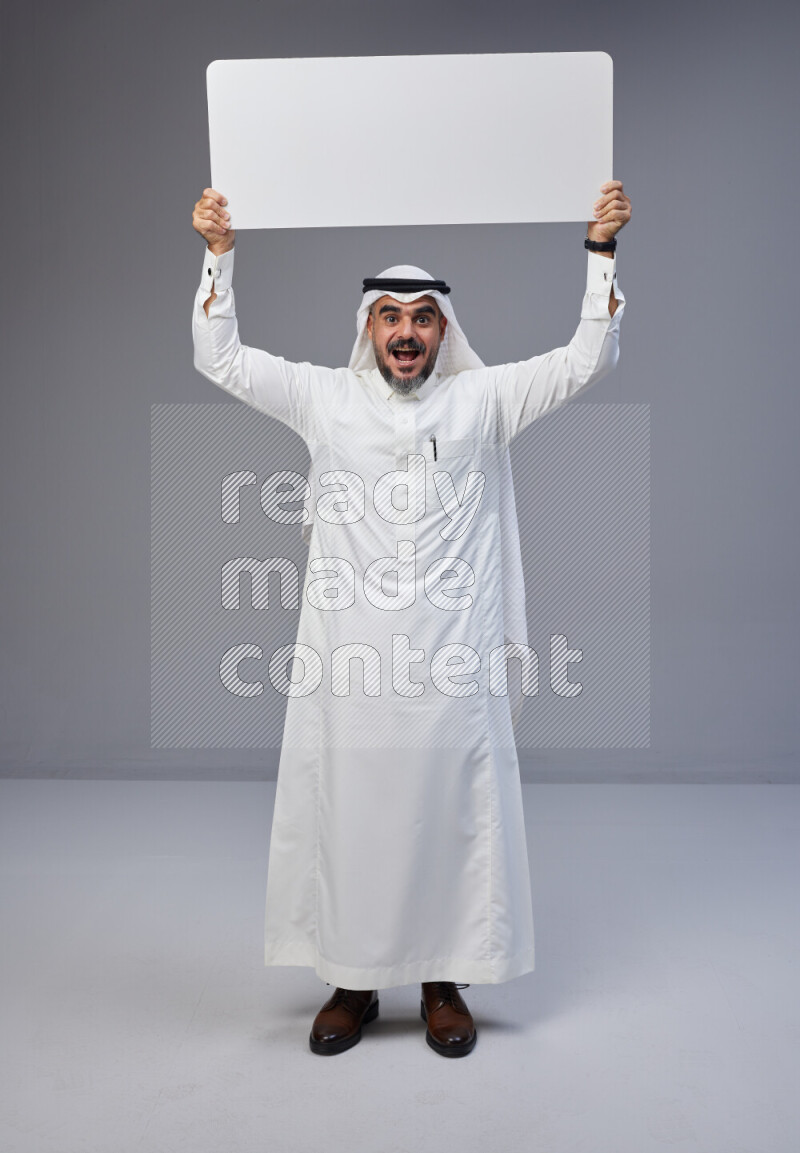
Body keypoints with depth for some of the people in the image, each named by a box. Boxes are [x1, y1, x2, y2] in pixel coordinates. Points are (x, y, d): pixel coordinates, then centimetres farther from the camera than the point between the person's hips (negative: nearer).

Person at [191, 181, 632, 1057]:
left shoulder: (482, 401, 6)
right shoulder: (325, 400, 7)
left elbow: (587, 360, 3)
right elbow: (219, 358, 9)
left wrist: (601, 249, -5)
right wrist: (218, 253, 1)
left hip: (452, 664, 0)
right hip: (346, 663, 1)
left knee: (452, 821, 8)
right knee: (346, 819, 9)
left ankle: (443, 982, 25)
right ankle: (351, 980, 26)